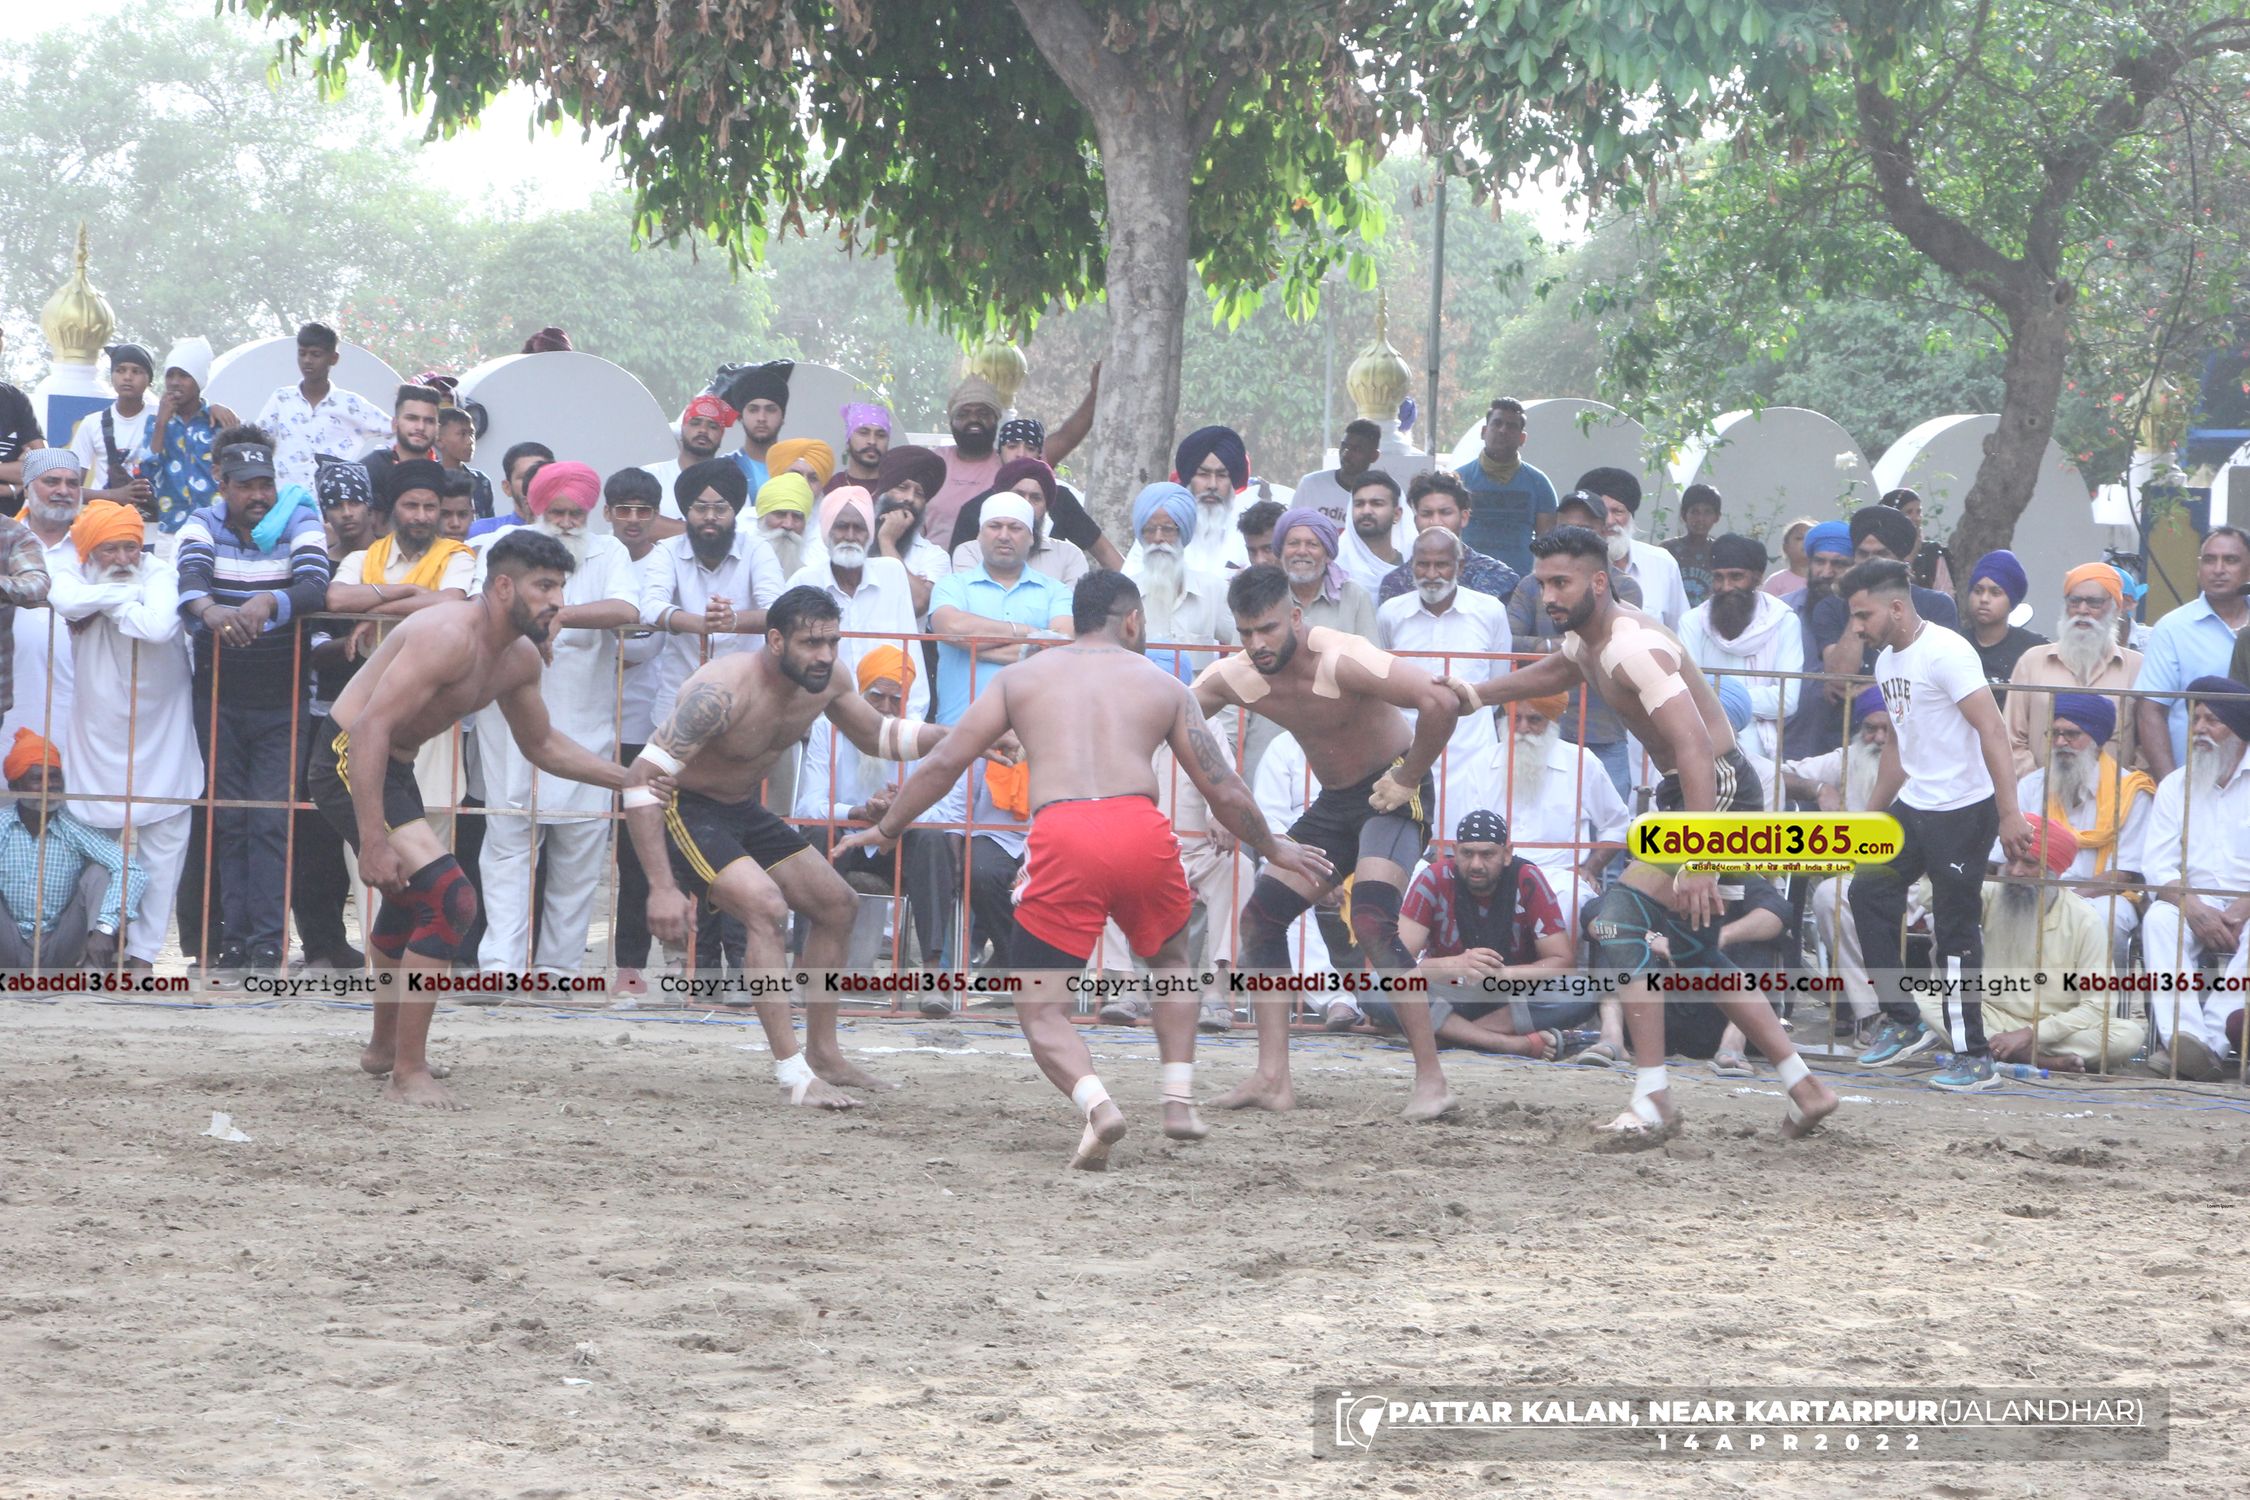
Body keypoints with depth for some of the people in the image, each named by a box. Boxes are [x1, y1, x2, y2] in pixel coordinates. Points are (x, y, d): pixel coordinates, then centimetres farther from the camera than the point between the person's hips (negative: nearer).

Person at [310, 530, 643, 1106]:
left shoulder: (519, 658, 3)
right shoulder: (448, 636, -27)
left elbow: (542, 744, 19)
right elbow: (372, 726, -33)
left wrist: (628, 778, 6)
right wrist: (373, 842, -37)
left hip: (396, 768, 11)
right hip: (349, 763, -11)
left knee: (409, 903, 29)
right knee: (450, 901, -21)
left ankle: (385, 1047, 53)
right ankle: (407, 1074, -16)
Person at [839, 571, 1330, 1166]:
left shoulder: (1021, 678, 22)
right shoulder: (1163, 687, 22)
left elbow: (943, 763, 18)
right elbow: (1225, 792, 22)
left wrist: (886, 830, 31)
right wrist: (1272, 849, 39)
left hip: (1061, 834, -1)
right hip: (1141, 828, 1)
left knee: (1042, 1011, 6)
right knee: (1172, 960, 31)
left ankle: (1096, 1101, -22)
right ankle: (1179, 1099, 20)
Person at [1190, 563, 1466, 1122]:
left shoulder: (1341, 661, -30)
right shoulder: (1233, 678, -9)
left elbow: (1438, 702, -37)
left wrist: (1408, 781, -26)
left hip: (1392, 795, -8)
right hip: (1334, 803, 8)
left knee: (1373, 923, -25)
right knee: (1260, 918, 3)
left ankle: (1431, 1076, -18)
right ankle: (1272, 1079, 6)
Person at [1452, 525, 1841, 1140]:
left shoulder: (1634, 648, -24)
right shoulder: (1585, 639, 7)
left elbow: (1695, 748, -34)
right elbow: (1552, 673, 35)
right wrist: (1476, 695, 19)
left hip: (1718, 786, -11)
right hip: (1687, 789, 11)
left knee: (1619, 921, -16)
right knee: (1693, 949, 17)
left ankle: (1653, 1099, -16)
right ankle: (1805, 1089, 21)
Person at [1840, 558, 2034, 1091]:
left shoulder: (1945, 652, -17)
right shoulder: (1886, 660, 12)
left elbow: (1992, 731, -23)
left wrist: (2009, 814, -29)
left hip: (1963, 809, -9)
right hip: (1914, 806, 9)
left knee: (1954, 933, -6)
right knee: (1869, 892, 6)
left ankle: (1974, 1058, 0)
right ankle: (1902, 1023, 16)